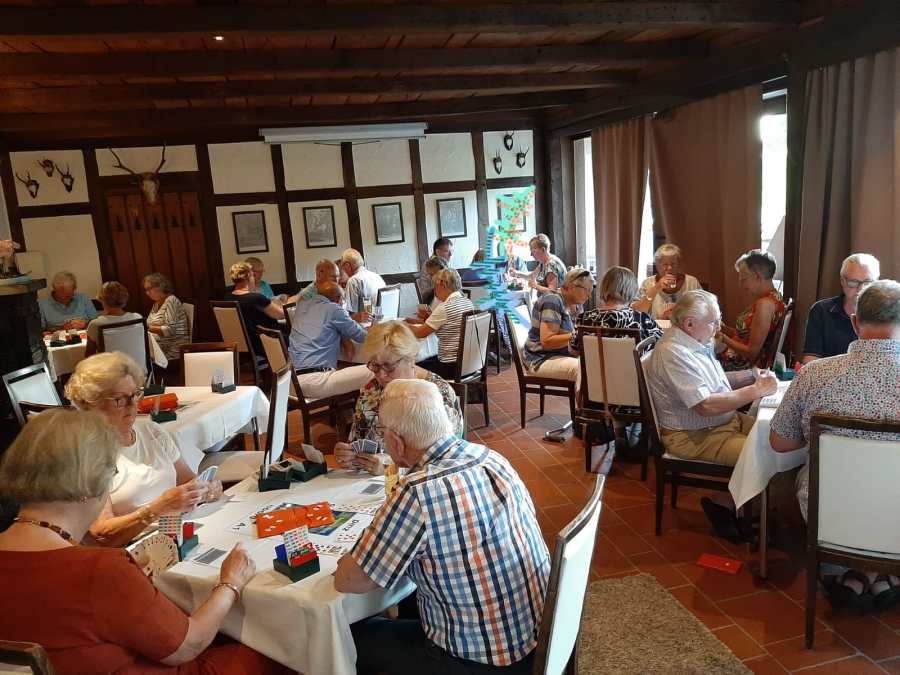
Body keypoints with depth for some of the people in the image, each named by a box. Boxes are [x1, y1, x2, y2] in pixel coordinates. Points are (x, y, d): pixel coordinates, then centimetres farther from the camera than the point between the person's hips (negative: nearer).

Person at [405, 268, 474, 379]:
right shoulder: (468, 302, 6)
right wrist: (419, 320, 19)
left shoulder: (445, 307, -20)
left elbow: (421, 333, -11)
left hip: (453, 367, -9)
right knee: (427, 360, 24)